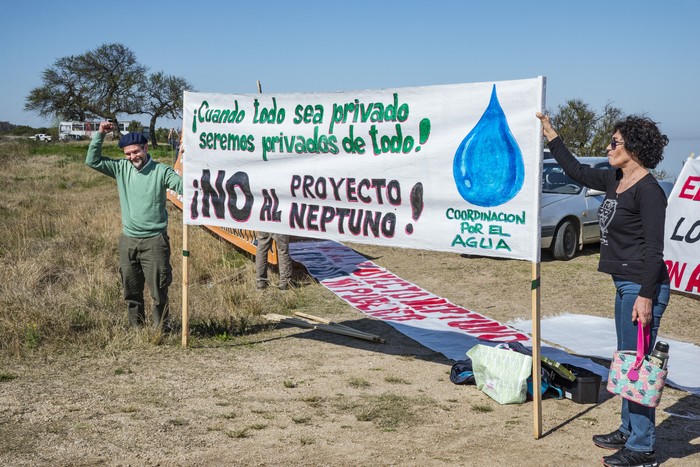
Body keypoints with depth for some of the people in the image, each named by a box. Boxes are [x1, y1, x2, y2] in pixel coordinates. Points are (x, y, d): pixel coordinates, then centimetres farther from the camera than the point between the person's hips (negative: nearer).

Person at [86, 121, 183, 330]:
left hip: (154, 240, -4)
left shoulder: (161, 171, -6)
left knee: (159, 290, -2)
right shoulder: (121, 168, 5)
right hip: (128, 240, 4)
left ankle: (160, 330, 8)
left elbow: (183, 187, -17)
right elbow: (92, 161, 6)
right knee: (131, 291, 14)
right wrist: (100, 134, -3)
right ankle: (136, 329, 27)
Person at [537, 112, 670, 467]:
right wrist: (549, 132, 25)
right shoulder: (615, 180, 10)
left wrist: (646, 296, -22)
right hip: (624, 285, 10)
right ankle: (628, 430, 33)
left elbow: (653, 249, -19)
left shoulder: (648, 190, -16)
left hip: (642, 288, -10)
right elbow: (576, 171, 24)